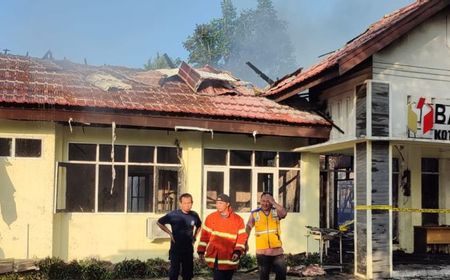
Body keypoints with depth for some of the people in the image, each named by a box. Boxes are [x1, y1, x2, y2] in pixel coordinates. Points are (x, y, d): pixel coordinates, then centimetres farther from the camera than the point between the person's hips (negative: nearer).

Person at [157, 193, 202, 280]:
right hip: (176, 247, -4)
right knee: (174, 271, -1)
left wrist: (194, 237, 11)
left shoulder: (194, 215, 1)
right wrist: (170, 233, -5)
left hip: (189, 248, 4)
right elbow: (159, 222, -2)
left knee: (188, 272, 11)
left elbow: (199, 226, 22)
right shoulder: (173, 215, -12)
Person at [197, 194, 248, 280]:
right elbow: (205, 235, 7)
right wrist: (201, 251, 5)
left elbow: (242, 237, 0)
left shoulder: (238, 219, -1)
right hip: (215, 257, -1)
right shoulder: (211, 217, 2)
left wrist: (238, 252, -12)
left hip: (230, 258, 1)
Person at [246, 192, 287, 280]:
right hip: (262, 252, -1)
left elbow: (284, 213, -20)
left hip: (277, 250, 1)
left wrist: (273, 202, -22)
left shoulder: (276, 211, 1)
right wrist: (245, 242, -14)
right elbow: (248, 228, -4)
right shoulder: (254, 213, -2)